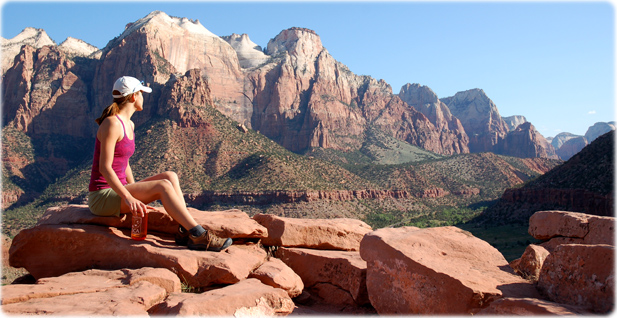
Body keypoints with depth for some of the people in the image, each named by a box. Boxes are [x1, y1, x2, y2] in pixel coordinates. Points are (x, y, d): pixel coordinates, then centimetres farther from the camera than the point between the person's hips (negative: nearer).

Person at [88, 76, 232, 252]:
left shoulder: (129, 125, 13)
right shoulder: (112, 124, -15)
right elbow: (104, 167, -21)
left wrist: (137, 194, 11)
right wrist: (129, 198, -29)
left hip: (117, 191, 9)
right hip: (102, 198, -9)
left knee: (170, 176, -6)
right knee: (163, 186, -24)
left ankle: (184, 230, -16)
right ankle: (199, 237, -27)